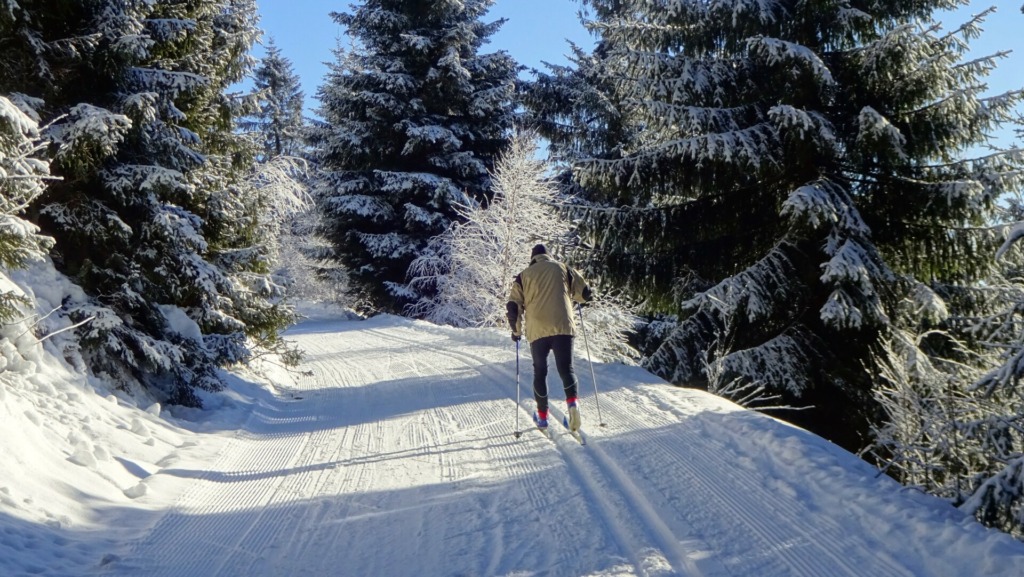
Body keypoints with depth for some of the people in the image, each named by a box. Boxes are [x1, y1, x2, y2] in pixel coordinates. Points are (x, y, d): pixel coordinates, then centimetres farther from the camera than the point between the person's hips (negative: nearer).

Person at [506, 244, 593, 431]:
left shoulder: (524, 276, 12)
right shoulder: (563, 269, 12)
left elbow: (513, 306, 7)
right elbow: (586, 294, 10)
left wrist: (516, 330, 21)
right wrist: (572, 294, 32)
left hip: (537, 331, 0)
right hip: (563, 327, 0)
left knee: (540, 372, 14)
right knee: (566, 368, 6)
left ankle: (542, 416, 16)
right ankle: (572, 402, -20)